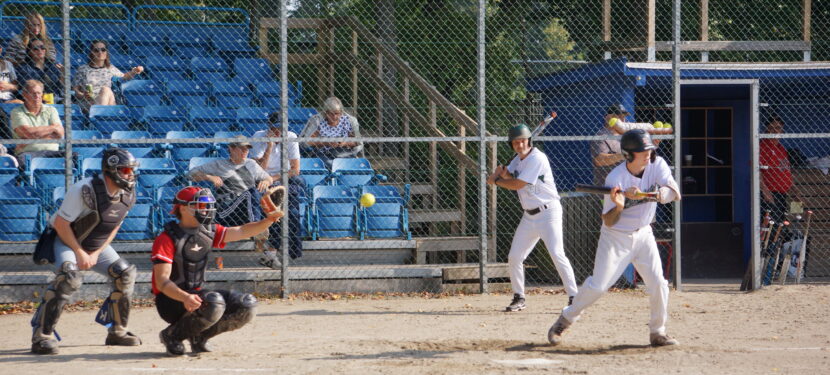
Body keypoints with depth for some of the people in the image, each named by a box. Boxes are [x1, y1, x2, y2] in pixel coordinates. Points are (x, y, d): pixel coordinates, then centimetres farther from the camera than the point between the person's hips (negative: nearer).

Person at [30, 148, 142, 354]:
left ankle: (117, 331, 15)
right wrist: (80, 253, -20)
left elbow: (114, 227, 4)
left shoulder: (128, 195, -8)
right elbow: (61, 223, -24)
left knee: (125, 274, -2)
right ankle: (41, 336, -30)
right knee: (69, 276, -32)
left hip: (96, 245, 7)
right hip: (65, 241, -7)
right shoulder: (85, 190, -30)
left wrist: (96, 254, -8)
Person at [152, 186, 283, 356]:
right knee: (214, 303, -35)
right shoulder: (167, 239, -15)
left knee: (247, 305, -7)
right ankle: (172, 335, -13)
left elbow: (241, 232, -1)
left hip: (197, 293, 8)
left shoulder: (208, 232, 7)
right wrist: (185, 297, -41)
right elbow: (162, 281, -22)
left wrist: (268, 221, -20)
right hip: (171, 299, -8)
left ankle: (198, 336, 4)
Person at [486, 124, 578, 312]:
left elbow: (517, 184, -18)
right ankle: (519, 297, 21)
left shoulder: (536, 158, -17)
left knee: (557, 254, -19)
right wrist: (501, 172, -10)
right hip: (529, 216, 9)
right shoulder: (519, 159, 11)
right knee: (514, 257, 7)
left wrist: (496, 180, -2)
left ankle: (574, 296, -18)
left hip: (549, 212, -9)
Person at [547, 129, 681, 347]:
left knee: (658, 284, -7)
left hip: (643, 235, 4)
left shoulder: (657, 165, -10)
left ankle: (657, 333, 9)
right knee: (598, 285, -8)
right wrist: (619, 206, -39)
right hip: (616, 237, -4)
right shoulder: (615, 178, -21)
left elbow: (675, 193, -25)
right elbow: (608, 222, -17)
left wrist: (643, 195, -37)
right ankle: (564, 321, 10)